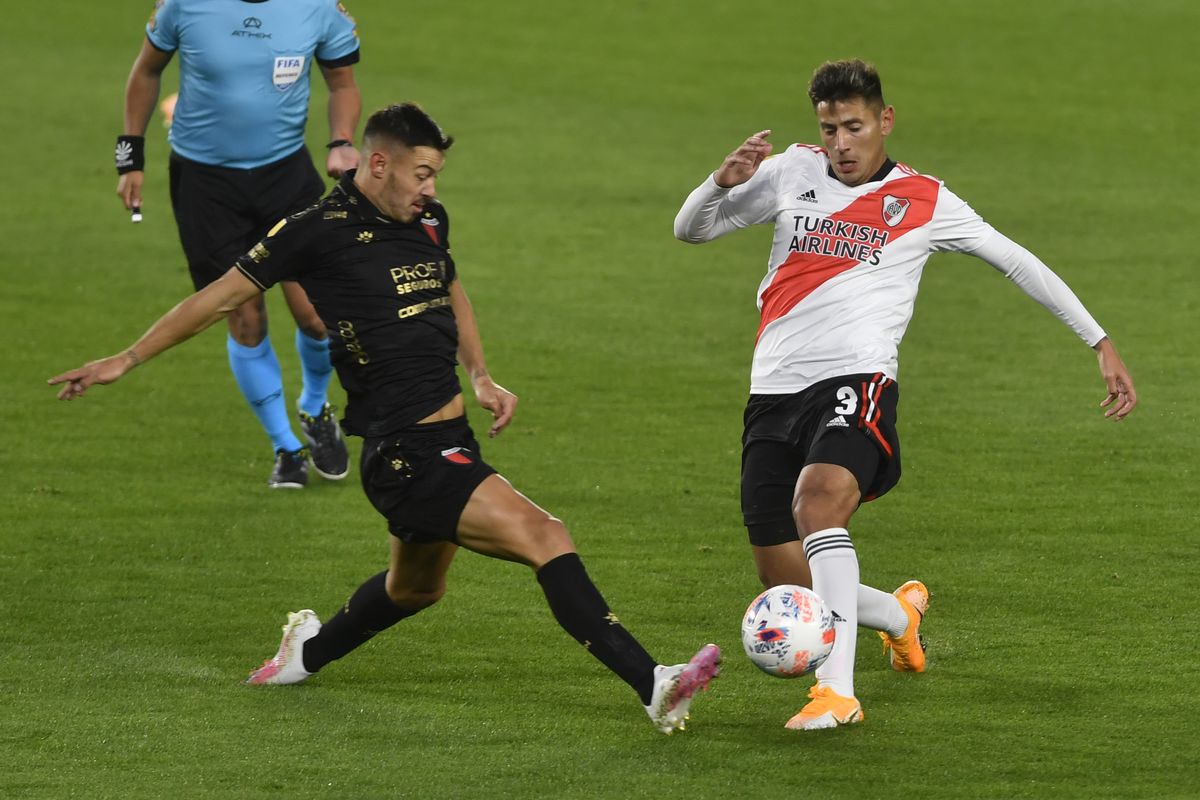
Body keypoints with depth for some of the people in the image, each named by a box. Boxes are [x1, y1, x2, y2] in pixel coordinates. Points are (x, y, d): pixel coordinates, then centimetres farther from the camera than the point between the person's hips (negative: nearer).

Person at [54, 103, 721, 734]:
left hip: (449, 441, 9)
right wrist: (126, 361, 1)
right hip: (404, 457, -9)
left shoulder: (430, 221, 9)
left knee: (416, 586, 29)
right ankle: (653, 686, -27)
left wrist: (480, 377, 14)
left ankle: (307, 652, 53)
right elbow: (223, 296, -3)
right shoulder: (320, 230, -11)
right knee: (545, 539, -21)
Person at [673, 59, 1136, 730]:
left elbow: (1020, 263, 14)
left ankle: (838, 690, -41)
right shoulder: (794, 172, 13)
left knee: (818, 497, -36)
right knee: (788, 589, 0)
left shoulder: (923, 201, 7)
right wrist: (724, 182, -8)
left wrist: (1102, 344, 11)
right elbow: (690, 229, 15)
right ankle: (901, 613, 32)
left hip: (857, 381, -4)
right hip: (775, 390, 4)